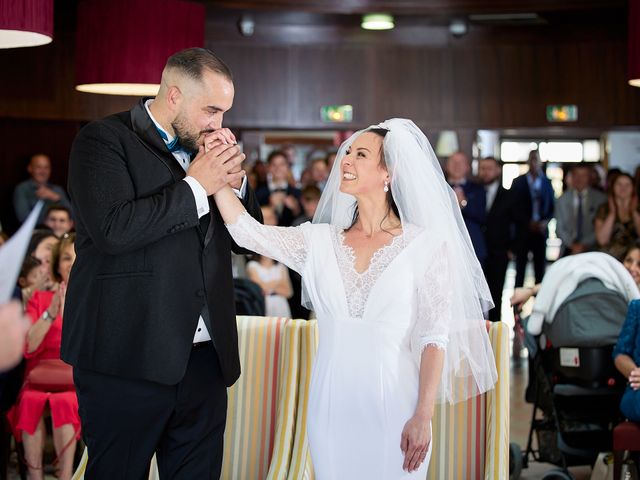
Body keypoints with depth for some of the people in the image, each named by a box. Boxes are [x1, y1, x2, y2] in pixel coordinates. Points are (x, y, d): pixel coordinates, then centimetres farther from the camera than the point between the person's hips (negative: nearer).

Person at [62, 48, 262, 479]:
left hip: (204, 357, 6)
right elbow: (112, 230, -22)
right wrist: (196, 185, -14)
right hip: (128, 357, -6)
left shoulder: (204, 145, 15)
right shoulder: (104, 140, -5)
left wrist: (233, 178, -1)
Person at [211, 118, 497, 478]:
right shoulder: (321, 240, 5)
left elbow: (434, 336, -7)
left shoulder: (425, 244, -5)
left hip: (392, 405, -3)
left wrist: (423, 417, -12)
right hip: (332, 404, 3)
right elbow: (247, 231, -5)